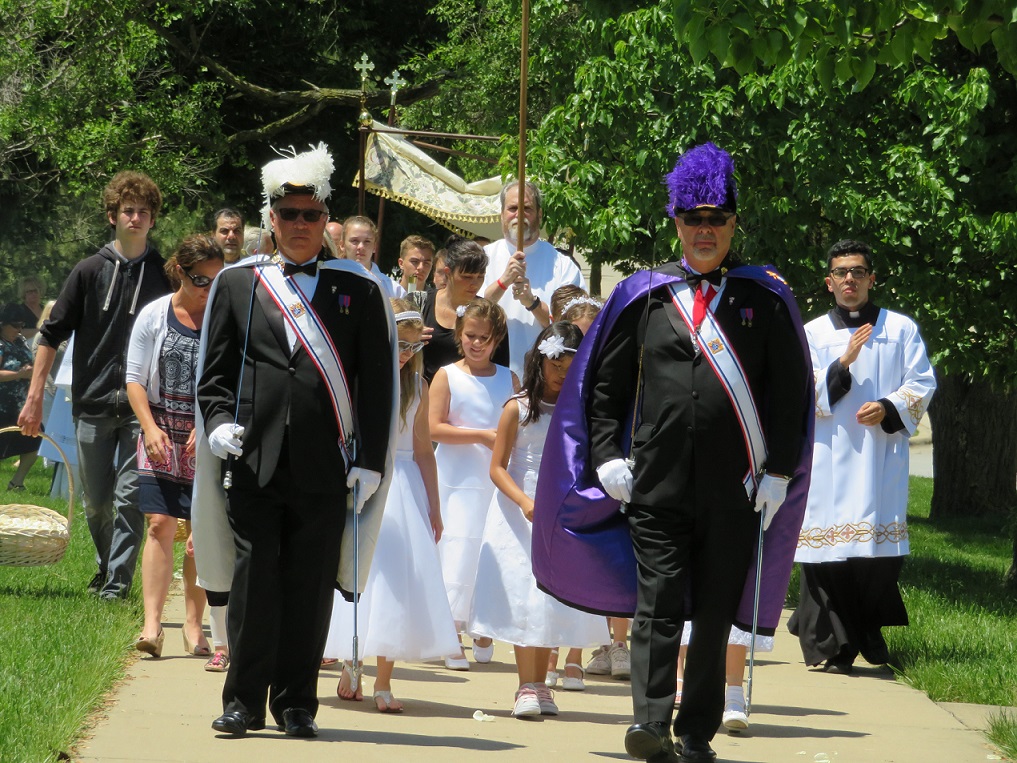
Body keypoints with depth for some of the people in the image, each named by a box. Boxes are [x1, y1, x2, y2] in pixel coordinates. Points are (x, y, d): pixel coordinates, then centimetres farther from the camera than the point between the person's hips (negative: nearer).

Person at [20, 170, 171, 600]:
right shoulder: (90, 271, 4)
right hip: (93, 404, 1)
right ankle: (105, 568, 30)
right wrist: (35, 396, 0)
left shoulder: (163, 275, 3)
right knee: (96, 502, 8)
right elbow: (53, 335, 6)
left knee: (130, 496, -10)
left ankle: (119, 581, -5)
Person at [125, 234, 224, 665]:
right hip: (161, 435, 0)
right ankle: (152, 624, -11)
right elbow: (135, 378, 3)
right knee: (160, 524, -8)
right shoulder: (154, 316, 2)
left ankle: (193, 625, 6)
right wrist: (151, 428, -9)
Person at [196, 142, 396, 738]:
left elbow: (376, 384, 7)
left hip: (326, 466, 0)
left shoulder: (358, 292, 9)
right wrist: (220, 422, -6)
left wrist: (370, 459, 0)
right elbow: (214, 371, 13)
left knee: (310, 588, 2)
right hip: (254, 461, 0)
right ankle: (245, 701, 7)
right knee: (253, 582, -1)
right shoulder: (237, 285, 11)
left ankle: (297, 704, 11)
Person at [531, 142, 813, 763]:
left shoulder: (766, 298, 4)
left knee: (716, 612, 5)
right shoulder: (644, 295, 8)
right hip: (656, 485, 0)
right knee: (658, 603, -8)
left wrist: (779, 472, -2)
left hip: (736, 491, 0)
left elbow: (791, 392, 5)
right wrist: (607, 456, 2)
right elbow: (604, 384, 13)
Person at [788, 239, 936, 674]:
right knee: (829, 550, -8)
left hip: (882, 456, 0)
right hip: (828, 455, 0)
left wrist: (889, 409, -11)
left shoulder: (901, 329, 12)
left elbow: (922, 384, 7)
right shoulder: (812, 334, 11)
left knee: (882, 549, -6)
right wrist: (843, 363, -13)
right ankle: (832, 646, -5)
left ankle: (869, 632, 11)